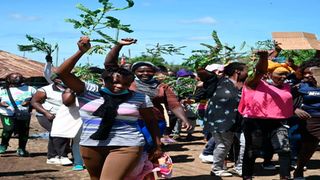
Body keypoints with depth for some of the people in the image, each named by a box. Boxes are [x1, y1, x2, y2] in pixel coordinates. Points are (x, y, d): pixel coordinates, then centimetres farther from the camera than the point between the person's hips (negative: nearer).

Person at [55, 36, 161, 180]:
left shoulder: (140, 98, 0)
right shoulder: (88, 92, -1)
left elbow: (150, 122, 9)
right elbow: (62, 72, -8)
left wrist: (157, 145, 6)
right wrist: (81, 51, -14)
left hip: (126, 147, -3)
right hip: (90, 146, 4)